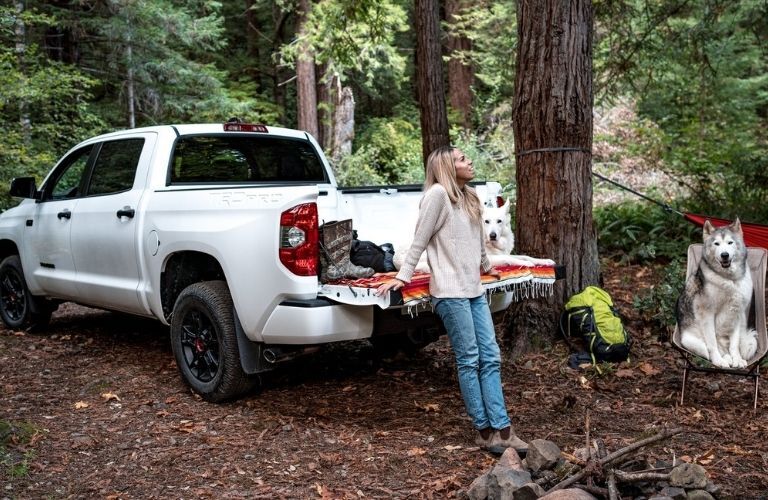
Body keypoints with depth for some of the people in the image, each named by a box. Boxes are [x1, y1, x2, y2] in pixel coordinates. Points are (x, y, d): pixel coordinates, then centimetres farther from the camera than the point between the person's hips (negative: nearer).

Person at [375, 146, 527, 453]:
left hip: (474, 290, 8)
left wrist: (486, 266, 41)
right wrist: (403, 277, -9)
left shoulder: (469, 197, 17)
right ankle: (485, 431, 4)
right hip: (450, 291, -8)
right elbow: (420, 240, -9)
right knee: (469, 361, -3)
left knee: (490, 358, 3)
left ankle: (502, 429, 5)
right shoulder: (438, 193, -9)